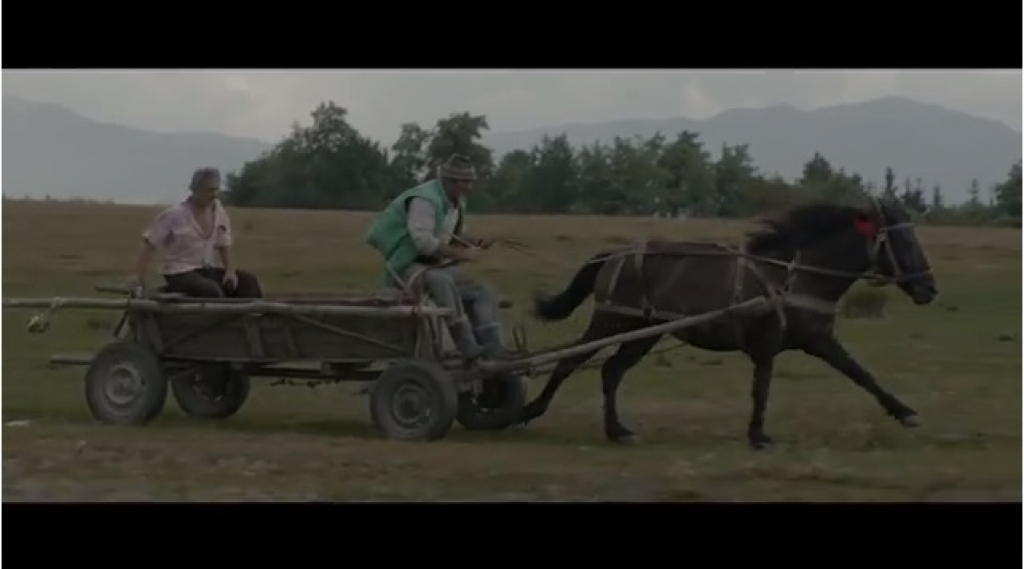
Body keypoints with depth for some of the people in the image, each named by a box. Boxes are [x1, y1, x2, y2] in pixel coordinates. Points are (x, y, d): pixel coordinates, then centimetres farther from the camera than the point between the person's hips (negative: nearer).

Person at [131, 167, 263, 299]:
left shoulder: (220, 213, 7)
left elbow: (225, 248, 12)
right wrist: (139, 279, -15)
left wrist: (231, 271, -6)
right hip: (181, 274, -6)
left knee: (249, 282, -15)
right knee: (212, 291, -34)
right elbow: (149, 246, -7)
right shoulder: (174, 215, -8)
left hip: (210, 271, 6)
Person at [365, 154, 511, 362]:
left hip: (436, 266, 9)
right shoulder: (425, 199, -20)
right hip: (407, 267, -9)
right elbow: (423, 241, -30)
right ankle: (469, 350, -40)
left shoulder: (457, 201, 9)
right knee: (442, 282, -40)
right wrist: (462, 254, -26)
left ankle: (492, 352, -18)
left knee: (483, 294, -6)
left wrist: (474, 242, 1)